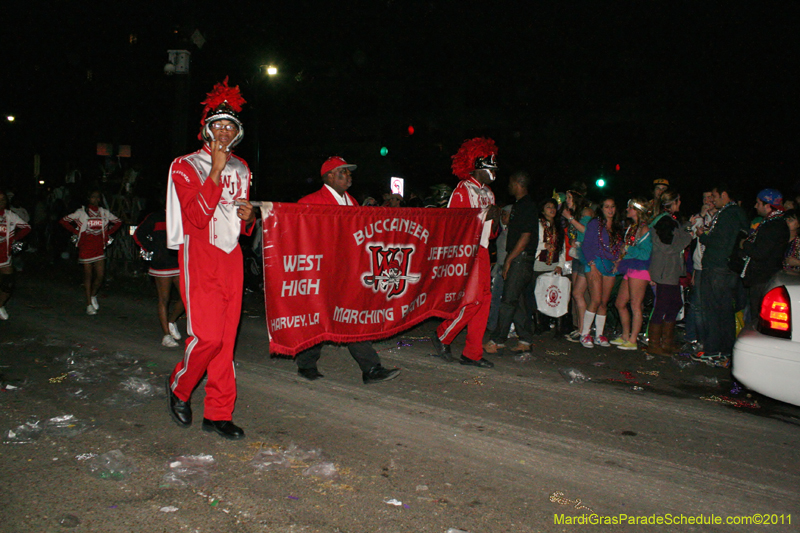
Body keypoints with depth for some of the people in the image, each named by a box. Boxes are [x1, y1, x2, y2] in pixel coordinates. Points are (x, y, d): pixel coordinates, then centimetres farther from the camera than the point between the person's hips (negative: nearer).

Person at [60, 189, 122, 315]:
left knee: (100, 276, -3)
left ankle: (93, 295, 25)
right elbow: (64, 221, 4)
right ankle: (89, 304, 11)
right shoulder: (82, 212, 1)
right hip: (85, 249, -2)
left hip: (99, 249, 3)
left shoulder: (104, 213, 8)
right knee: (88, 275, 2)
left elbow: (118, 222, 21)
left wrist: (107, 233, 10)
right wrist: (76, 231, -1)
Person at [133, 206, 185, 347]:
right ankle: (166, 335, 7)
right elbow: (138, 234, 6)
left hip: (180, 265, 4)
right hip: (161, 266, -4)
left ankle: (171, 321, 21)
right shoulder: (155, 218, 2)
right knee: (164, 300, 0)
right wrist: (151, 251, -2)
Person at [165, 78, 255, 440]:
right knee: (208, 336, -13)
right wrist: (216, 171, -19)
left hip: (232, 260, 6)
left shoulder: (241, 169, 16)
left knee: (226, 338, 5)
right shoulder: (186, 166, -3)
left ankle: (218, 414, 15)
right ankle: (179, 386, 17)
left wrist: (248, 216, 1)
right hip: (199, 261, -5)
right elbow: (197, 216, -18)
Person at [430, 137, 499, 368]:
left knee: (485, 298, 4)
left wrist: (495, 220, -1)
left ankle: (472, 353, 10)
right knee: (474, 299, -13)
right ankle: (442, 337, 8)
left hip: (482, 251, 9)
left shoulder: (488, 193, 19)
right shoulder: (463, 189, -7)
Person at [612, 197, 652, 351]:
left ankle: (633, 341, 1)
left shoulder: (644, 229, -11)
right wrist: (619, 261, 10)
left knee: (635, 306, -5)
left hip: (639, 270, -9)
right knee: (620, 304, 13)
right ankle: (625, 336, 25)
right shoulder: (631, 227, 16)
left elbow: (645, 253, -16)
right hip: (629, 270, 9)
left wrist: (628, 249, -9)